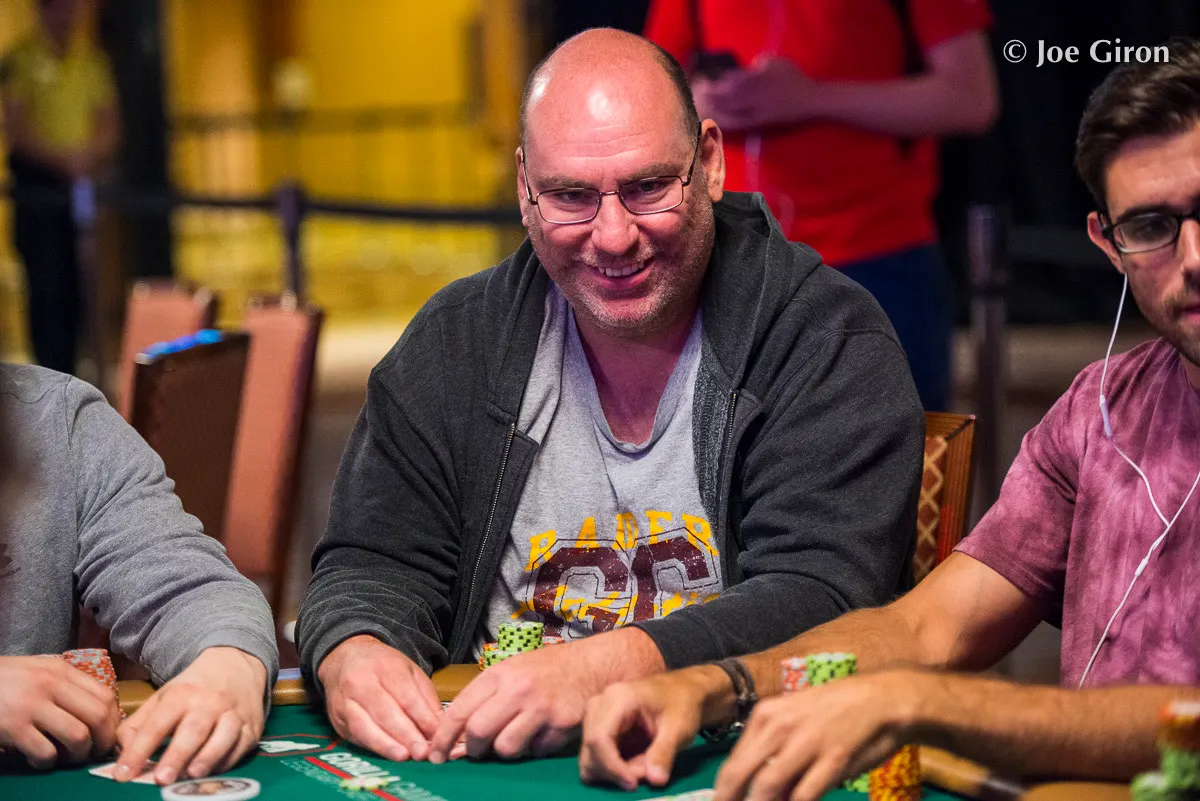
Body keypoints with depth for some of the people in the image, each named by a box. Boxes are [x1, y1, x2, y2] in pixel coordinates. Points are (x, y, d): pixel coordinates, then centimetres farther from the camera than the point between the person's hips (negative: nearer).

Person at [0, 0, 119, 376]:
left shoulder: (93, 59, 11)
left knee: (79, 286, 3)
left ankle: (70, 371, 10)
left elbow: (110, 126, 13)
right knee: (46, 286, -7)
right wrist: (62, 160, -17)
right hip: (37, 186, -4)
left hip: (82, 186, 4)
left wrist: (92, 156, -7)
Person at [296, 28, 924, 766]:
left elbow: (822, 598, -16)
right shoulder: (454, 343, 5)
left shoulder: (835, 344, -7)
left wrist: (610, 668, -31)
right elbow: (376, 563, 5)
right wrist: (352, 653, -19)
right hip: (476, 759, 4)